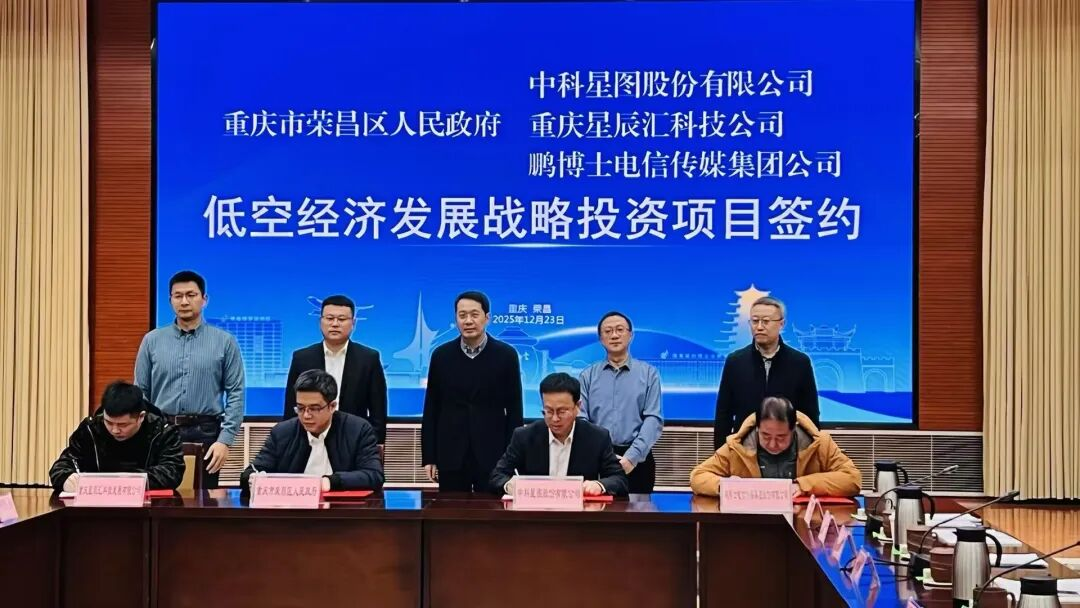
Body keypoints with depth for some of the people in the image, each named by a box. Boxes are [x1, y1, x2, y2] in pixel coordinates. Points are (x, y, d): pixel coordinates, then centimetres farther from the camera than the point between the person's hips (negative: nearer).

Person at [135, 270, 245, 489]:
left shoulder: (225, 342, 2)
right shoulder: (152, 341, 7)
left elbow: (235, 394, -2)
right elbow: (140, 393, 8)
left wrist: (225, 439, -10)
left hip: (205, 434, -1)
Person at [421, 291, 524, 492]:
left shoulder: (506, 355, -1)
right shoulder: (441, 355, 4)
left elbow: (514, 410, 2)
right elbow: (431, 409, 6)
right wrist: (428, 457, 3)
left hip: (492, 456, -1)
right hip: (451, 457, 1)